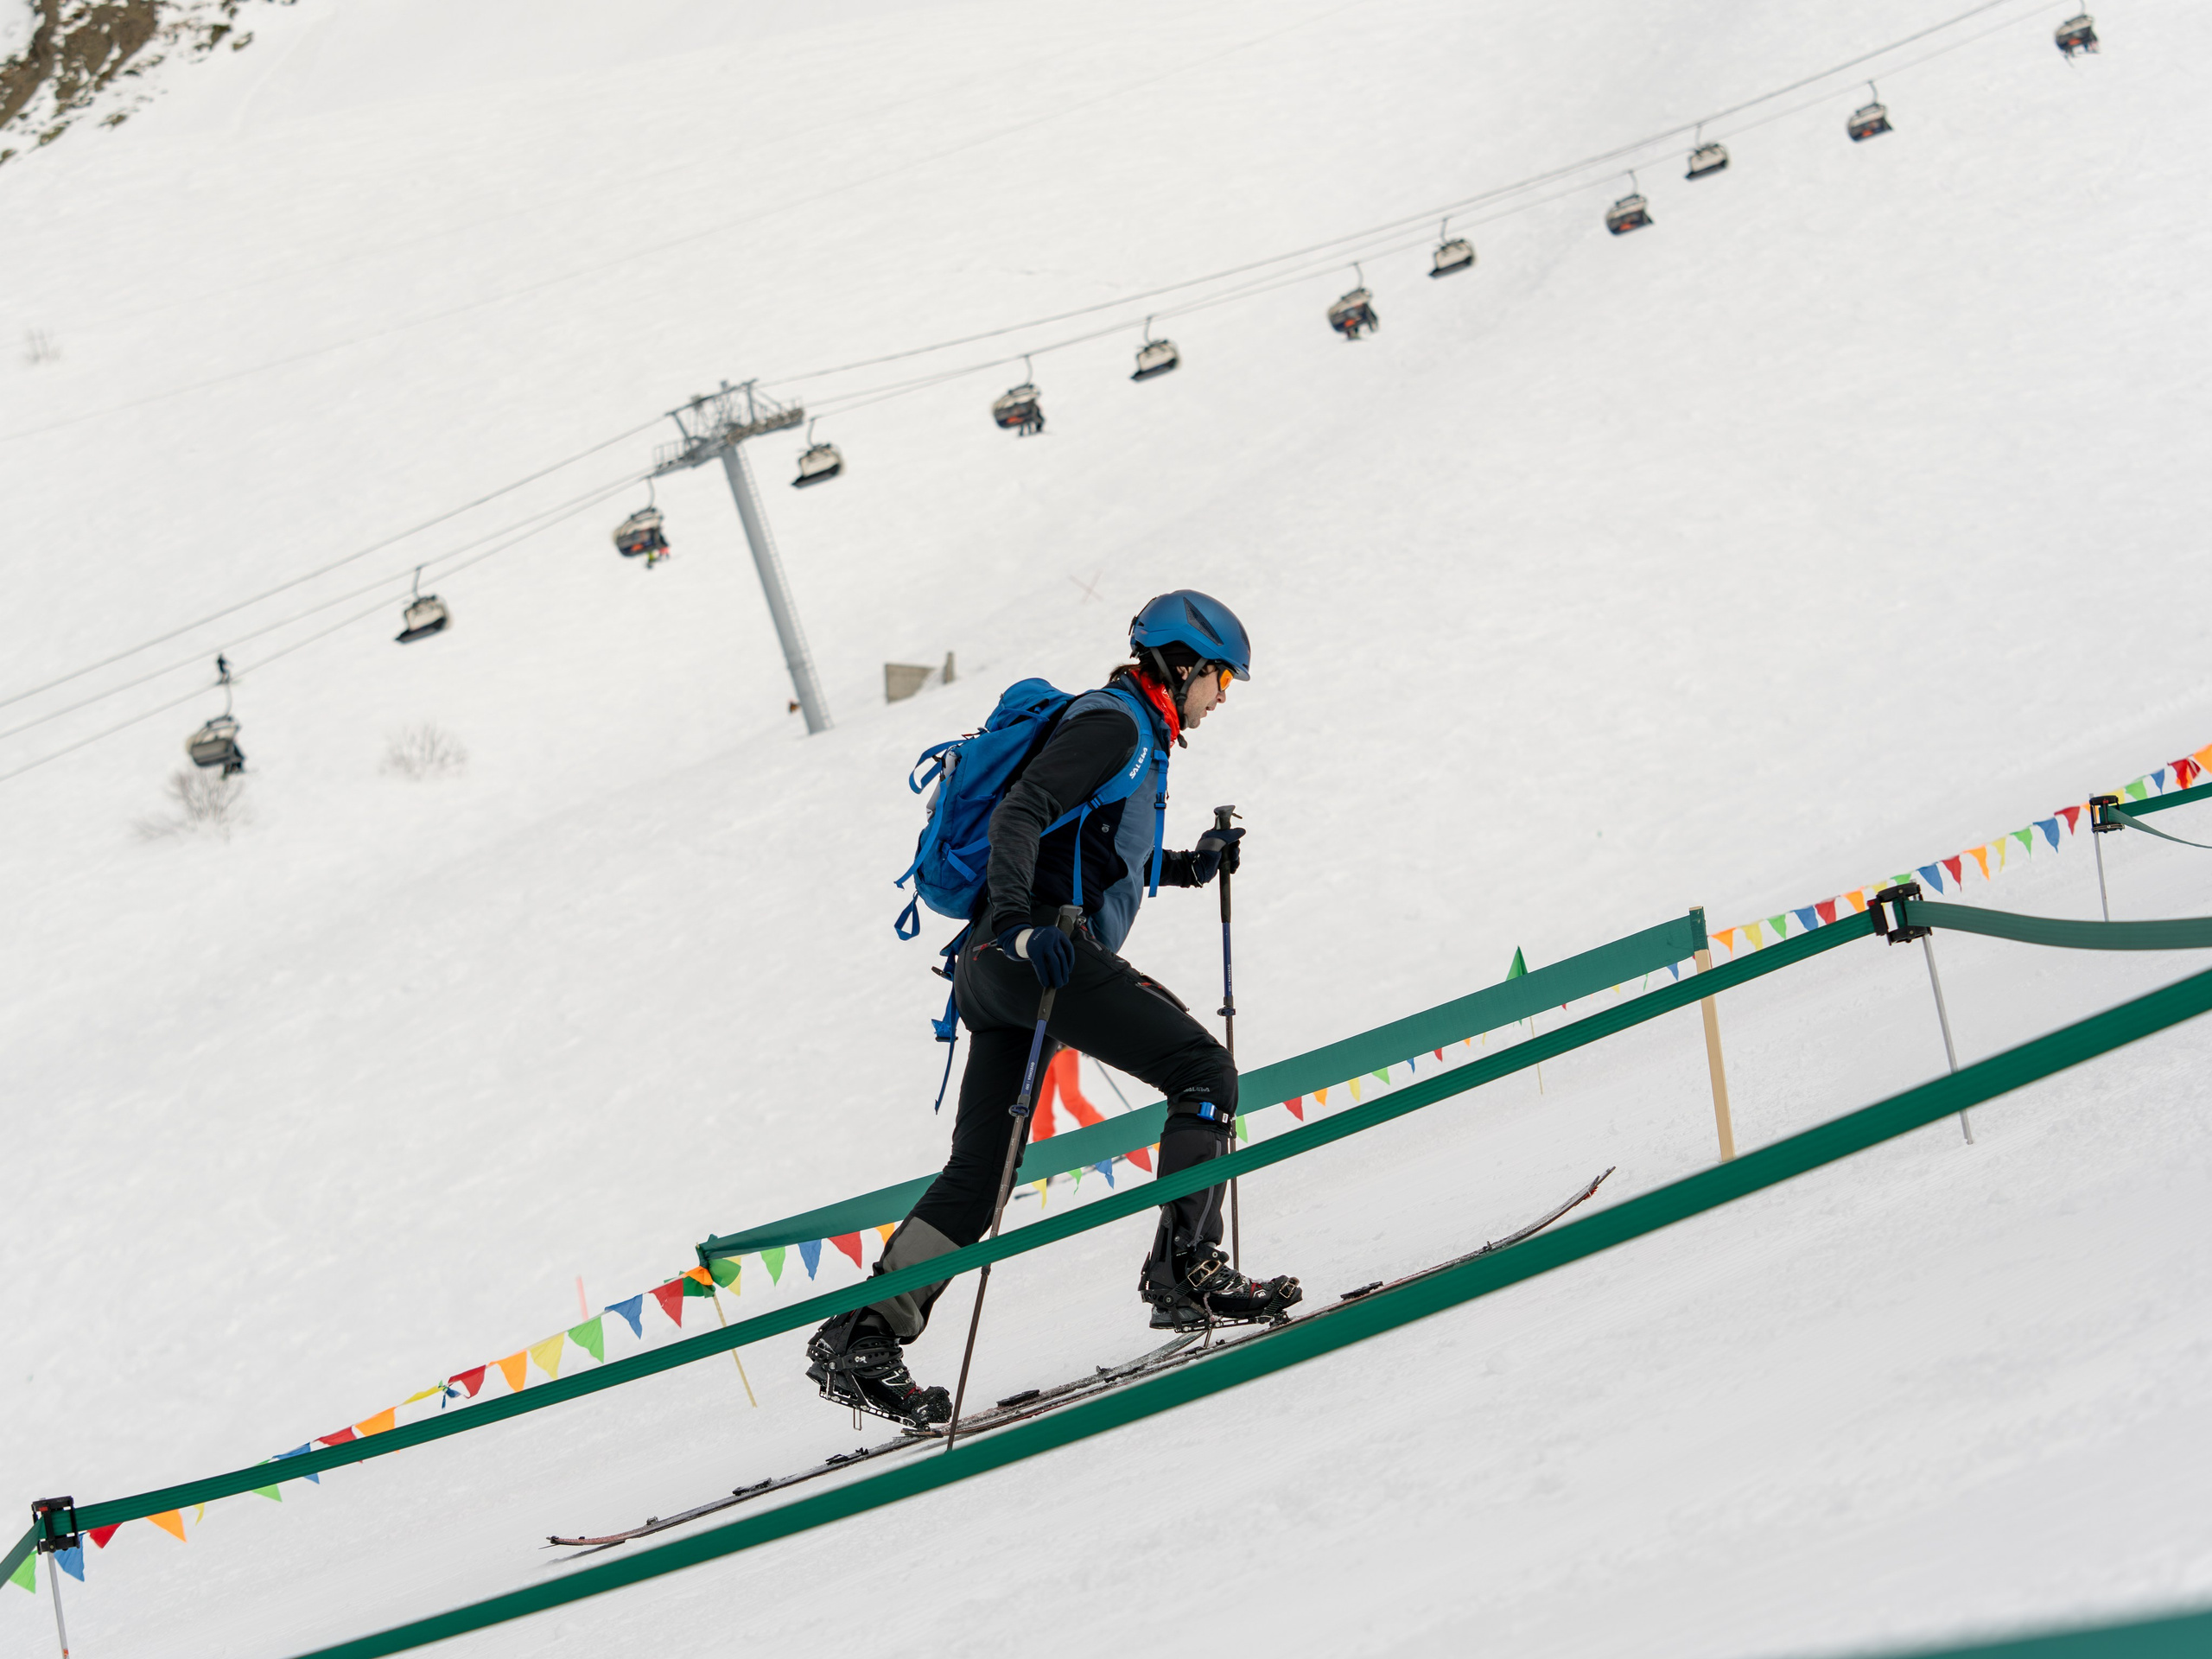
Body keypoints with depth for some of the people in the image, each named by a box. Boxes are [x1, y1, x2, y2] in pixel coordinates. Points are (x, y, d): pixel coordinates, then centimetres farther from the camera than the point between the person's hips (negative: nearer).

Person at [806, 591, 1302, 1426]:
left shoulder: (1122, 730, 27)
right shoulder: (1115, 723, -4)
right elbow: (1021, 811, -18)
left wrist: (1188, 866, 32)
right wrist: (1018, 920, -31)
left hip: (998, 960, 10)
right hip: (1041, 953, -10)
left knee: (979, 1175, 7)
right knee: (1205, 1073, -9)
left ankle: (862, 1339, 3)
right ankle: (1184, 1269, -16)